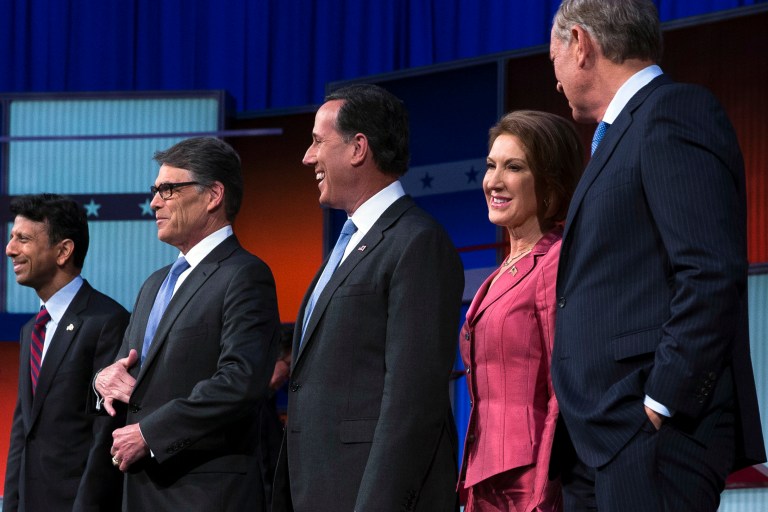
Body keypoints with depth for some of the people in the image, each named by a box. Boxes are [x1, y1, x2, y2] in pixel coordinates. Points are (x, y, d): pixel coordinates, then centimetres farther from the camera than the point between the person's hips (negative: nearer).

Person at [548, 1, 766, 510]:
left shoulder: (675, 111, -7)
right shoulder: (625, 131, 22)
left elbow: (712, 273, -18)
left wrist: (661, 404, -18)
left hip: (656, 434, -10)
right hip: (601, 438, 10)